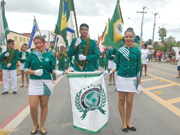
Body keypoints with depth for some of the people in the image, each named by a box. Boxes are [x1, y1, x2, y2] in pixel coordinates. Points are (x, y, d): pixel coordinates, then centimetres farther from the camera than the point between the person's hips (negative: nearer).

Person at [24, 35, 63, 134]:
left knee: (44, 105, 9)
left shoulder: (50, 55, 5)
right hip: (34, 83, 0)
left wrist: (56, 72, -15)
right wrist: (34, 72, -15)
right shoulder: (32, 54, 3)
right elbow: (26, 69, 3)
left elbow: (52, 70, 7)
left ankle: (42, 126, 28)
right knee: (33, 106, -4)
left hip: (46, 83, 0)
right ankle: (35, 125, 24)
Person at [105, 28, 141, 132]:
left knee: (129, 102, 5)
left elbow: (138, 68, 2)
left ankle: (128, 122, 26)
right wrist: (109, 72, -10)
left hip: (132, 79, 0)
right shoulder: (119, 50, 0)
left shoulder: (137, 51, 1)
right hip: (121, 78, 0)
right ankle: (124, 123, 23)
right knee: (121, 101, 6)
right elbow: (117, 66, 6)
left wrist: (139, 84, 2)